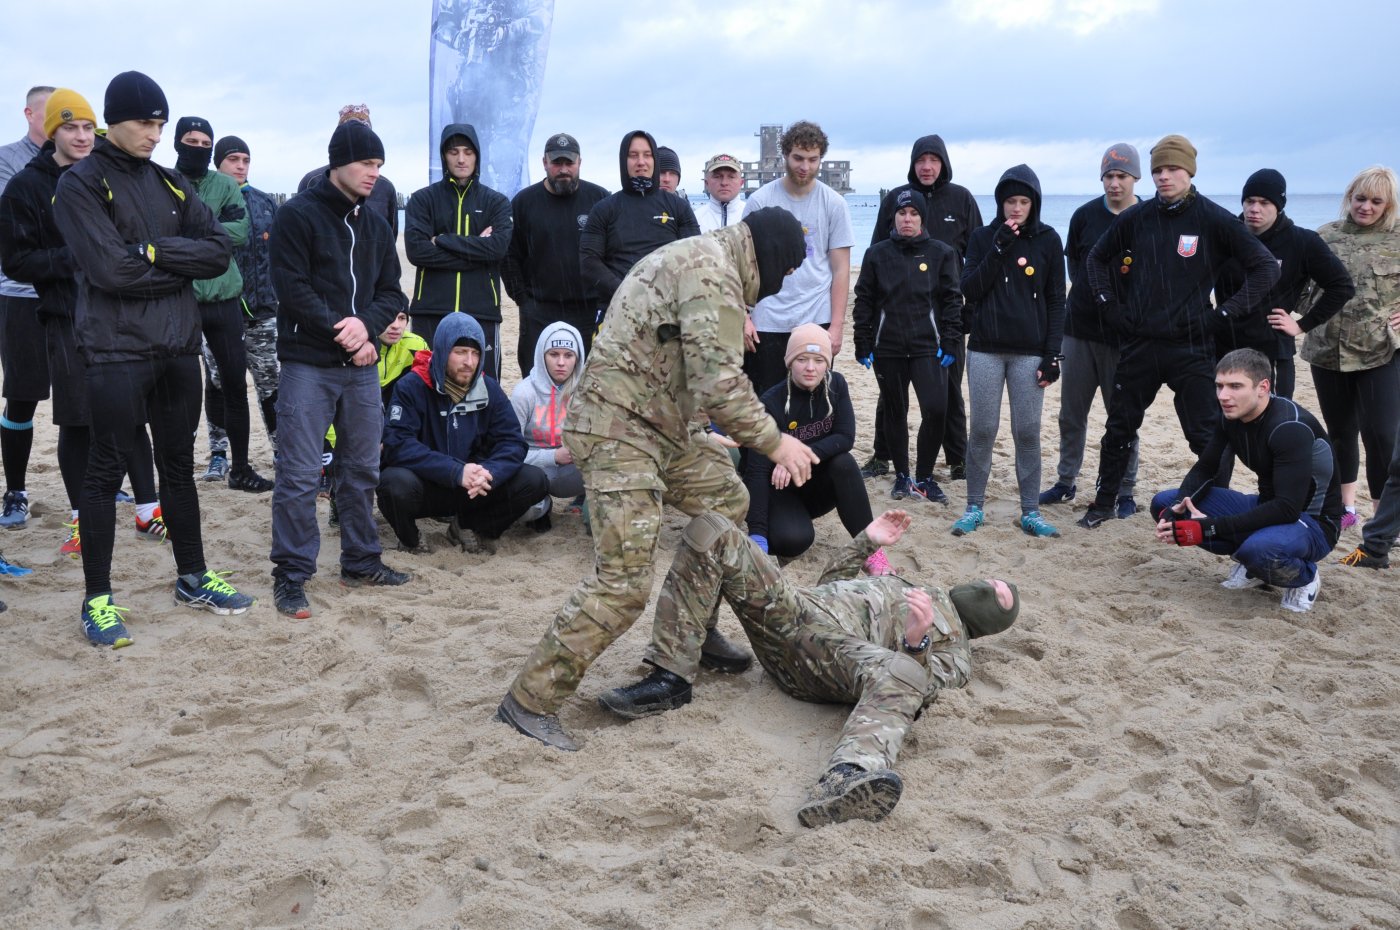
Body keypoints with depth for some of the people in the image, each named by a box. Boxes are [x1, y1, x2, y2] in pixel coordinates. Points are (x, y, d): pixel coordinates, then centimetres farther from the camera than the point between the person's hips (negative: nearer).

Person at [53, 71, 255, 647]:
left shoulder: (171, 184, 13)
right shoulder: (81, 184, -5)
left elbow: (219, 252, 0)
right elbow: (109, 268, -18)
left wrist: (156, 249, -13)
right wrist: (182, 266, -7)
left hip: (178, 348, 6)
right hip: (116, 350, -6)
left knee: (179, 464, 14)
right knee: (107, 470, 0)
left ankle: (193, 578, 26)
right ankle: (97, 598, 11)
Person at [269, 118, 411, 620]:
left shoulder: (376, 226, 14)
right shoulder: (297, 215, -6)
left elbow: (391, 292, 10)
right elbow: (293, 287, -13)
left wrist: (366, 324, -10)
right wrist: (344, 335, -15)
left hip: (361, 366, 6)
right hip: (308, 365, -6)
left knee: (362, 469, 13)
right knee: (299, 475, -4)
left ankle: (361, 561, 26)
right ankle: (291, 574, 5)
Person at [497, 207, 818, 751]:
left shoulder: (699, 258, 18)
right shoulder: (713, 276, -17)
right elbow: (718, 385, -24)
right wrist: (773, 441, -14)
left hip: (660, 424, 11)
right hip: (619, 430, -11)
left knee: (728, 501, 21)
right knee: (623, 582, -14)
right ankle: (530, 701, -5)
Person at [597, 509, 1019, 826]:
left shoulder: (956, 653, 20)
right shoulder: (911, 585, 41)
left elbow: (920, 691, -3)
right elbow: (829, 581, 39)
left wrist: (916, 643, -22)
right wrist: (866, 542, 30)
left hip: (841, 650, -6)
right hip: (790, 606, 6)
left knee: (902, 675, -42)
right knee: (712, 531, -15)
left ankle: (847, 778, -69)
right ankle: (670, 677, -22)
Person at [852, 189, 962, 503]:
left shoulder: (941, 253, 3)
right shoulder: (877, 254, 5)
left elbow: (953, 300, 2)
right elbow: (864, 301, 6)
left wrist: (950, 344, -5)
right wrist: (863, 345, 1)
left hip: (928, 347, -1)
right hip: (887, 348, 1)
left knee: (935, 409, -12)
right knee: (894, 413, 8)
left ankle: (924, 477, 4)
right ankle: (902, 476, 22)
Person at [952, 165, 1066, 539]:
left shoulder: (1048, 240, 3)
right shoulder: (983, 238, 5)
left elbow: (1056, 301, 2)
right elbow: (969, 290, -3)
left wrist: (1052, 354, -4)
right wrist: (998, 251, -13)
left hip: (1030, 353, 0)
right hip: (985, 350, 1)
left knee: (1027, 432, 1)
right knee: (982, 429, 3)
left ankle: (1031, 512, 10)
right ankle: (974, 507, 14)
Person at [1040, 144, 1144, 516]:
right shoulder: (1085, 215, 4)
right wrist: (1087, 289, 6)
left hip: (1123, 333, -3)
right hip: (1079, 328, 3)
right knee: (1071, 413, 11)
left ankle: (1125, 492, 14)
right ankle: (1066, 481, 24)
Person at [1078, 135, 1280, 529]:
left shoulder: (1214, 219, -6)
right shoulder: (1136, 217, 3)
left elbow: (1266, 267, -4)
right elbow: (1096, 258, 18)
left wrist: (1223, 314, -9)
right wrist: (1109, 305, 7)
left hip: (1192, 348, -3)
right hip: (1139, 345, 3)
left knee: (1206, 436, -1)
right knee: (1119, 429, 12)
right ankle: (1104, 503, 27)